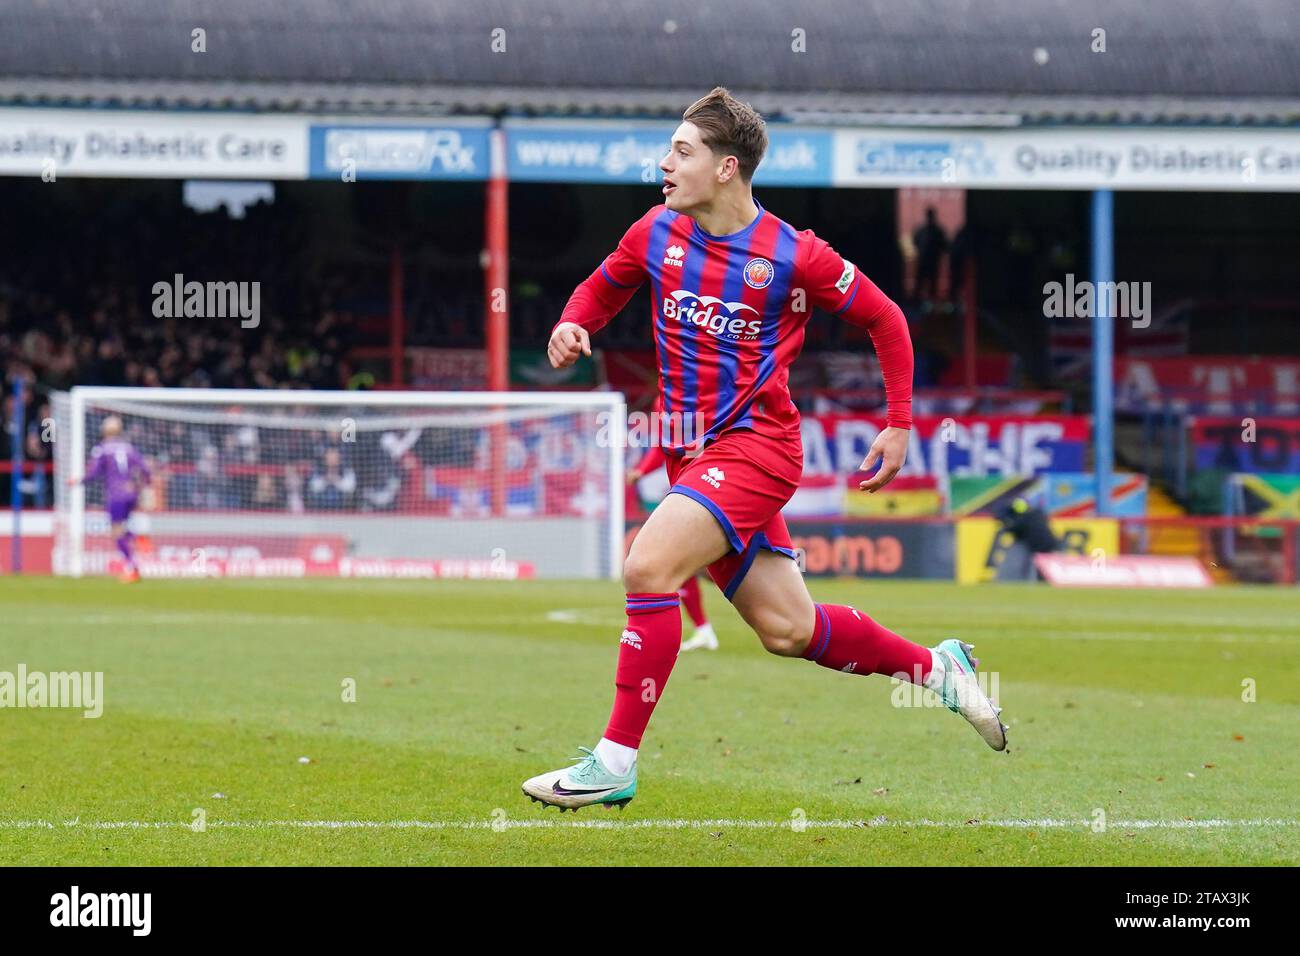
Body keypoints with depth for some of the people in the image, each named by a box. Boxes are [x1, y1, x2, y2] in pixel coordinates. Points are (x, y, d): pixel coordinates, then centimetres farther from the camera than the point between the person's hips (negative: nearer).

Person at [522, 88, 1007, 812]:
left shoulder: (794, 255, -12)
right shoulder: (657, 234, 3)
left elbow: (884, 319, 2)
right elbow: (603, 287, 21)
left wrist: (900, 424, 1)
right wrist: (572, 325, -2)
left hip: (755, 446, -6)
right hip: (692, 453, 6)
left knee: (649, 567, -24)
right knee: (788, 629, 9)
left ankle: (616, 762, -18)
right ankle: (936, 668, 30)